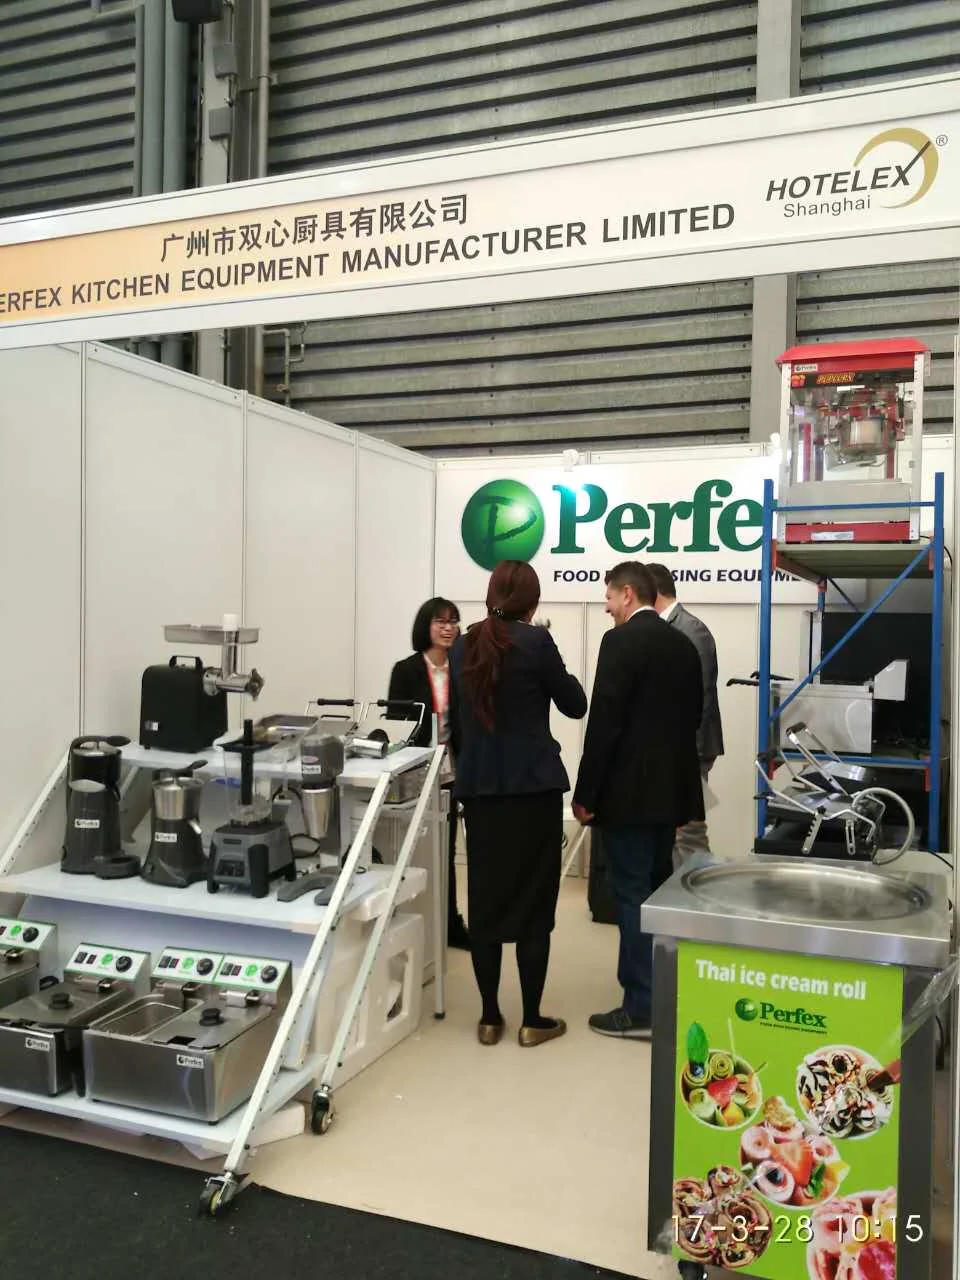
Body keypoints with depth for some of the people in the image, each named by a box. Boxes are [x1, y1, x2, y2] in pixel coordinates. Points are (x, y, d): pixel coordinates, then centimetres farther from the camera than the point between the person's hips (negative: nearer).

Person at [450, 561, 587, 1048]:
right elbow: (576, 705, 0)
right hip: (533, 786, -4)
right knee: (533, 902, 4)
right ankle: (532, 1020, 10)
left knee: (484, 899, 9)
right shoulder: (536, 641, -10)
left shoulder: (463, 646, 6)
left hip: (478, 787, 5)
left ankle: (489, 1017, 16)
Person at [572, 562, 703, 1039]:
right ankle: (658, 993, 27)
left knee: (632, 896, -2)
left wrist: (585, 793, -12)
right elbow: (691, 717, 15)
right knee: (657, 892, 17)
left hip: (628, 790, -8)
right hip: (671, 788, 8)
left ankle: (641, 1009, 3)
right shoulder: (684, 645, 11)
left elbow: (604, 722, -18)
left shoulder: (621, 641, -13)